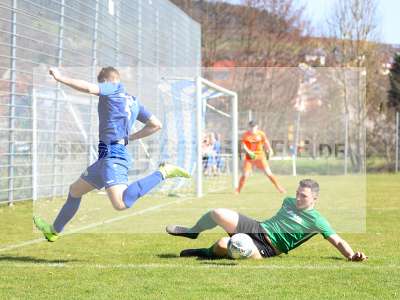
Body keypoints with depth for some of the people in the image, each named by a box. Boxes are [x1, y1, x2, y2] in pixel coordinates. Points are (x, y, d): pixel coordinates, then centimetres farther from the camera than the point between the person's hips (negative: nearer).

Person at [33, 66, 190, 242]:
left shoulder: (114, 88, 2)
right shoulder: (133, 101, 23)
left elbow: (89, 88, -17)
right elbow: (156, 125, 23)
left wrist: (60, 78, -7)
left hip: (113, 155, -10)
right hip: (108, 156, 10)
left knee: (121, 204, -29)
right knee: (75, 190, 24)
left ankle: (162, 172, -22)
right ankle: (54, 230, 37)